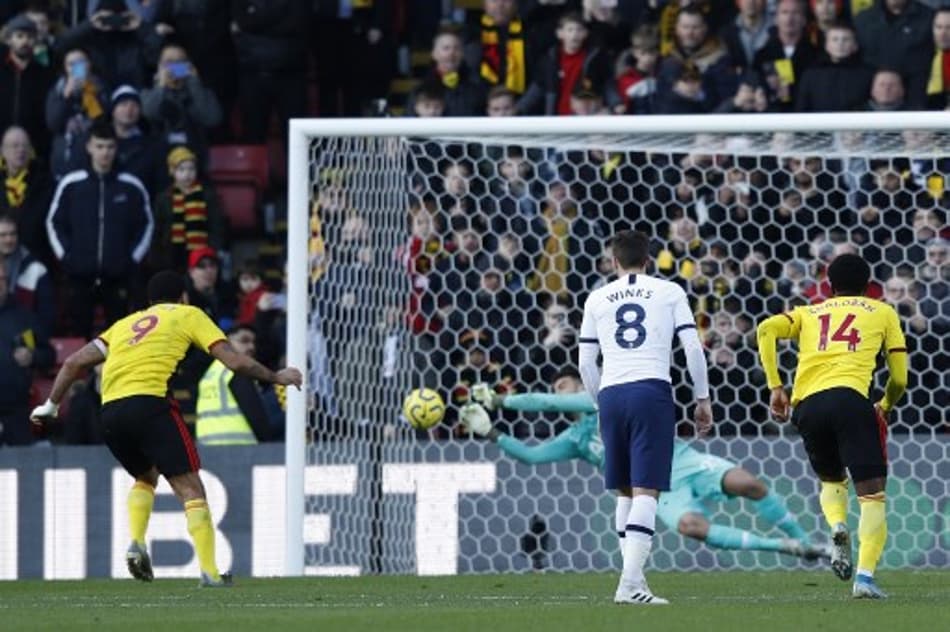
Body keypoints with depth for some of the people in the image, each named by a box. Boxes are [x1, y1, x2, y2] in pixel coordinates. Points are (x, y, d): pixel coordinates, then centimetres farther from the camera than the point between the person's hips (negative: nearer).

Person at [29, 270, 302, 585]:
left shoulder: (126, 324, 30)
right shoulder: (188, 315, 18)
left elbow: (74, 362, 24)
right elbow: (235, 361, 9)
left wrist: (50, 406, 31)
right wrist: (275, 377, 22)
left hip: (110, 411, 5)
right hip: (149, 402, -5)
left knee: (145, 477, 29)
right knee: (190, 489, -1)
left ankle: (136, 544, 7)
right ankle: (210, 572, -12)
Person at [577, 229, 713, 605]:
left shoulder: (597, 299, 14)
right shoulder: (669, 292, 9)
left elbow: (585, 363, 13)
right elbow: (692, 347, 3)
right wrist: (702, 398, 11)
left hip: (611, 394, 3)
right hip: (652, 391, -3)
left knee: (625, 492, 15)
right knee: (646, 491, -8)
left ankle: (633, 578, 12)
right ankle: (630, 583, -20)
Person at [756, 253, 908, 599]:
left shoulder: (808, 313, 27)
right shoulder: (882, 312, 21)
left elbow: (766, 330, 8)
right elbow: (899, 378, 17)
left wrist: (775, 387, 7)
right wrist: (885, 407, 37)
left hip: (807, 405, 3)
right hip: (849, 398, -3)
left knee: (831, 480, 28)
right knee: (872, 494, -1)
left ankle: (837, 526, -5)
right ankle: (865, 576, -19)